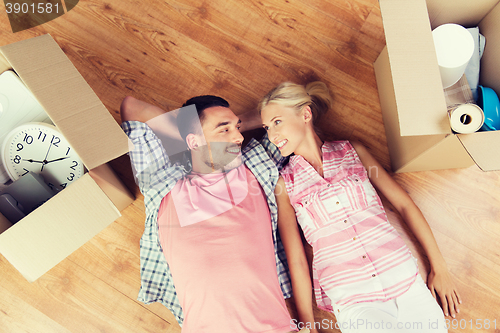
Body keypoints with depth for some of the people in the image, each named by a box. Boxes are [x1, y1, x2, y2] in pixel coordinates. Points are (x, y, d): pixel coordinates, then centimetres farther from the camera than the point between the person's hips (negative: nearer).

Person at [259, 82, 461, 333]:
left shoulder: (353, 152, 5)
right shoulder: (284, 184, 0)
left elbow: (405, 204, 7)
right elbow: (296, 260, -2)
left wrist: (439, 267, 5)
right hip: (353, 302, -2)